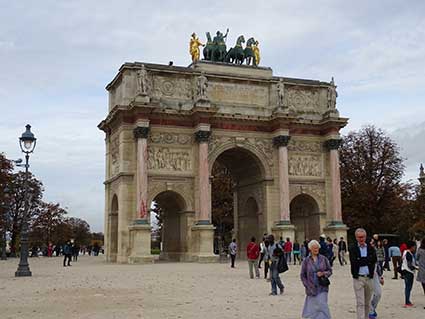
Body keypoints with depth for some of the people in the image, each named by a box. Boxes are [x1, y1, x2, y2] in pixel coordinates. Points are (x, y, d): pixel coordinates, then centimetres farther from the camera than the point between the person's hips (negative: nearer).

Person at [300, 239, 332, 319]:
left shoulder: (323, 259, 2)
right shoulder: (306, 261, 0)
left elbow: (330, 271, 8)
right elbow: (303, 275, 4)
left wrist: (323, 273, -13)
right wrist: (307, 286, -5)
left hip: (322, 288, 0)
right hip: (311, 288, 0)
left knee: (322, 305, -10)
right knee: (312, 308, 6)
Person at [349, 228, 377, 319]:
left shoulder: (371, 248, 6)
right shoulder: (353, 249, -2)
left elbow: (374, 260, -7)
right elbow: (354, 262, -14)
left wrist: (362, 261, -13)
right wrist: (368, 260, -10)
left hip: (369, 278, 3)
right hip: (358, 278, -3)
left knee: (367, 303, 14)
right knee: (360, 303, -7)